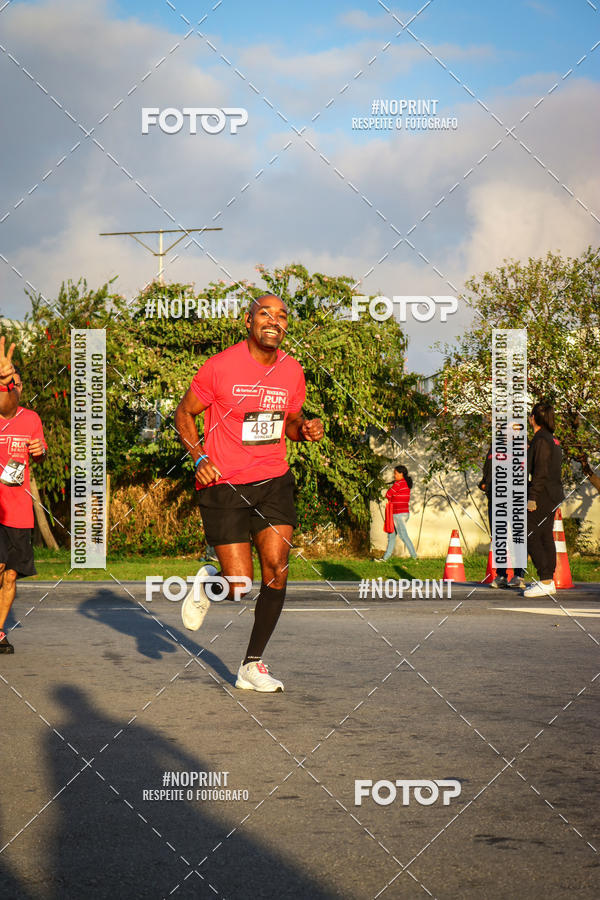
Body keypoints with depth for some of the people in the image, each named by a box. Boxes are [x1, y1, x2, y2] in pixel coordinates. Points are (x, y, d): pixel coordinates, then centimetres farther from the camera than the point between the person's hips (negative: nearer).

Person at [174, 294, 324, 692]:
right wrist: (199, 458, -14)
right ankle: (206, 584, 31)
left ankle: (252, 666, 3)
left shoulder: (292, 371, 4)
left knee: (277, 566, -11)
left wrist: (306, 428, -2)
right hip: (224, 484, -4)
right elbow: (184, 414, 1)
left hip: (274, 480, 4)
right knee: (239, 587, -8)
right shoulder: (220, 367, -10)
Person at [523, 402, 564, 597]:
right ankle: (548, 580, 14)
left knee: (531, 538, -9)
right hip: (552, 497, 10)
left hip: (542, 495, -10)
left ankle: (545, 582, -13)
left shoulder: (540, 440, -14)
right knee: (546, 538, 12)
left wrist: (532, 497, -19)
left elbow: (540, 472, -19)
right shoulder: (553, 440, 14)